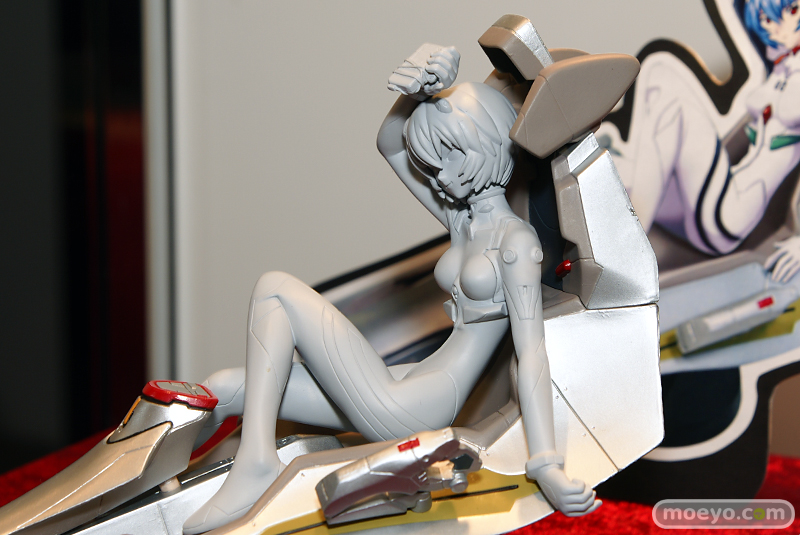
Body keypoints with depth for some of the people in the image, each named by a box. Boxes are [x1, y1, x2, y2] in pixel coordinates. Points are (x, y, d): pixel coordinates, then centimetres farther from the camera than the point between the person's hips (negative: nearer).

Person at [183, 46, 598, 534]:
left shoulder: (517, 240, -9)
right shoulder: (460, 219, 15)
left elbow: (533, 353, -18)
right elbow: (390, 144, 18)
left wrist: (545, 464, -28)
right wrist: (419, 91, -2)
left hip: (405, 411, -8)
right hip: (405, 394, 9)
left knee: (274, 288, -10)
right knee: (226, 388, 2)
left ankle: (257, 462, -17)